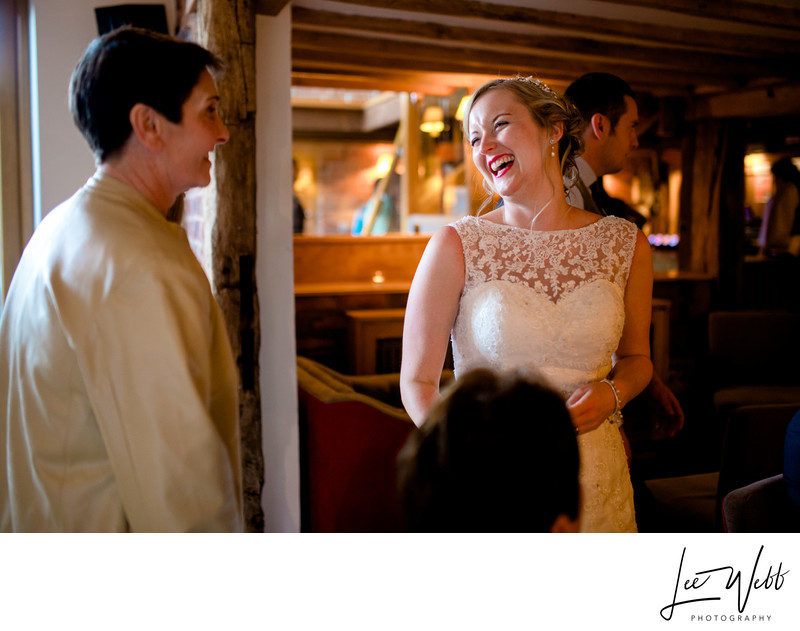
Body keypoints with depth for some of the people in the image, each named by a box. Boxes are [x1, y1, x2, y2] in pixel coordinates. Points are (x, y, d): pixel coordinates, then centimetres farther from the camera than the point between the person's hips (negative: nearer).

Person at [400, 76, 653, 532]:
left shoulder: (626, 245, -1)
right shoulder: (456, 246, -10)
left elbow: (636, 357, 12)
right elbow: (418, 381, -6)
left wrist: (612, 392, -10)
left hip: (595, 482, 3)